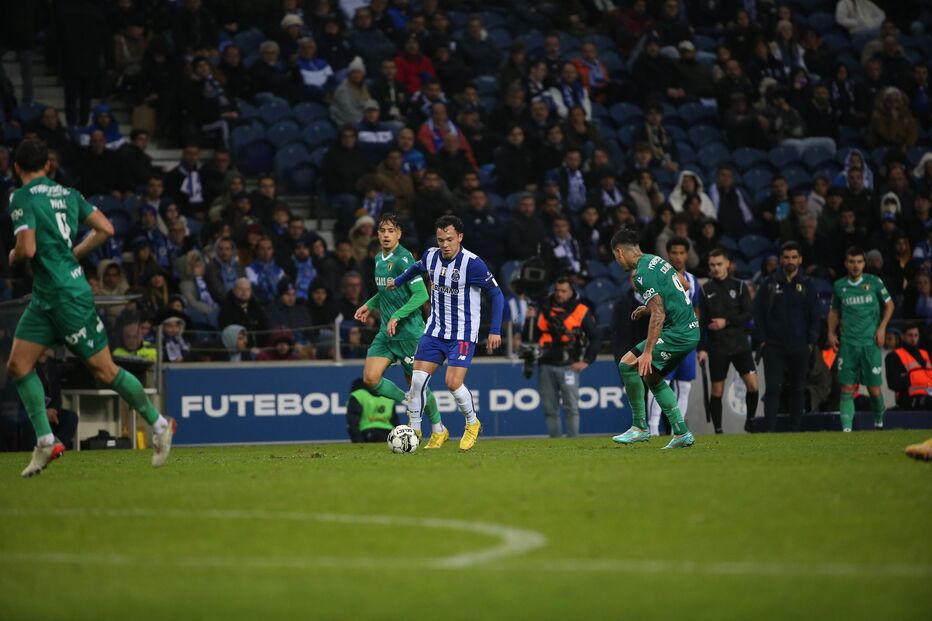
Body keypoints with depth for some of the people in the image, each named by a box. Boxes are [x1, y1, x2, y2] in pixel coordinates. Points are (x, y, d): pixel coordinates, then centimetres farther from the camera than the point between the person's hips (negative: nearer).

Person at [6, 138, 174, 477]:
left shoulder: (22, 198, -12)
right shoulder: (67, 193, 11)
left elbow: (27, 249, -22)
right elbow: (105, 229, 8)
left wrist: (12, 257, 1)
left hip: (68, 296, -8)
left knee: (104, 370, 0)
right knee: (18, 366, 5)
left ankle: (158, 424, 10)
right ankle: (45, 441, 1)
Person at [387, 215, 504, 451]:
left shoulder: (472, 263, -18)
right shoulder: (431, 256, 0)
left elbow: (496, 293, -11)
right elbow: (418, 267, 26)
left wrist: (495, 330, -14)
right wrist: (398, 281, 40)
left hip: (463, 335, -5)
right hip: (435, 331, 5)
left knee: (453, 383, -16)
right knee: (418, 379, -6)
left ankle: (472, 424, 12)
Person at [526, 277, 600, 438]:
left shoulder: (581, 311, 0)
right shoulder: (544, 309, 10)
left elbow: (595, 337, 3)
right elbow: (530, 337, 12)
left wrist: (586, 361, -4)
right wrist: (530, 320, -6)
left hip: (568, 367, -4)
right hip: (546, 366, 4)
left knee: (571, 407, -8)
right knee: (550, 409, 5)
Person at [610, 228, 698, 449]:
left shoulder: (643, 274, -16)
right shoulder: (656, 261, 13)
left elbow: (658, 315, -22)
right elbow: (684, 285, 26)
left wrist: (647, 352, -23)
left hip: (678, 332, -10)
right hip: (692, 329, 10)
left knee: (628, 363, -11)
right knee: (651, 375, 18)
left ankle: (640, 427, -6)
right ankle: (681, 433, 16)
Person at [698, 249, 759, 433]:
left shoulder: (739, 286, 4)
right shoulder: (706, 290, 3)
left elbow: (748, 315, -2)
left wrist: (727, 321, -14)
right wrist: (701, 348, -4)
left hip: (740, 344, 0)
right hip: (717, 347, 0)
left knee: (753, 384, -10)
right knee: (717, 391, 2)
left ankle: (750, 422, 9)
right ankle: (718, 430, 10)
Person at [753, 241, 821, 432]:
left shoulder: (807, 285, 6)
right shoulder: (770, 284, 4)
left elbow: (815, 316, 7)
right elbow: (758, 313, 5)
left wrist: (811, 342, -1)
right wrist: (761, 340, -3)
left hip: (799, 348, 1)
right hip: (774, 347, -1)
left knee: (798, 389, 6)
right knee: (773, 388, -7)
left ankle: (796, 429, 13)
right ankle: (770, 429, -9)